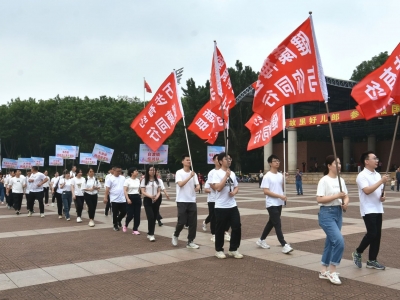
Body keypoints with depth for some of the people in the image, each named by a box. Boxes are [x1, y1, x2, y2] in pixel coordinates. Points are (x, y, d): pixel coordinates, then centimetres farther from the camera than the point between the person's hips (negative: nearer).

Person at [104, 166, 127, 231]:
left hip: (123, 199, 4)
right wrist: (105, 197, -14)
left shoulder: (123, 178, 8)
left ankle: (119, 220, 35)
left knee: (124, 212, 7)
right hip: (114, 199, -4)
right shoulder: (110, 178, -6)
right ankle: (115, 225, 19)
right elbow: (107, 189, -9)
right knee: (115, 214, 4)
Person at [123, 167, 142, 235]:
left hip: (137, 198, 5)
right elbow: (125, 191, -11)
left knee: (137, 215, 3)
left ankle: (135, 229, 11)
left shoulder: (138, 180, 9)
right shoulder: (127, 180, -8)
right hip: (130, 197, -5)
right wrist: (127, 199, -20)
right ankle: (125, 225, 24)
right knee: (130, 214, -6)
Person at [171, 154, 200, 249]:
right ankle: (175, 235, 26)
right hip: (182, 201, -5)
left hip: (192, 201, 5)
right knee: (181, 222, -3)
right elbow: (180, 184, -18)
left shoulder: (193, 173, 10)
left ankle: (190, 242, 12)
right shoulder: (179, 172, -5)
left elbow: (197, 185, 6)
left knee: (193, 223, 2)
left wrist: (197, 188, -17)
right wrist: (190, 176, -23)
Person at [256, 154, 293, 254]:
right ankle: (284, 245, -8)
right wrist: (280, 196, -21)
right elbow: (266, 191, -17)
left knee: (271, 222, 16)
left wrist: (284, 179, 0)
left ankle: (261, 240, 30)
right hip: (271, 204, -8)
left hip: (279, 203, 8)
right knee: (278, 224, -9)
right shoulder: (267, 176, -12)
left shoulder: (280, 175, 8)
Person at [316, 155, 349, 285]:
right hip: (327, 213, -8)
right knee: (339, 241, -16)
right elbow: (319, 199, -19)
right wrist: (336, 196, -23)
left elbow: (346, 196, 16)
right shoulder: (324, 180, -13)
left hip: (338, 213, 8)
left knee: (331, 242, 13)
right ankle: (332, 272, 0)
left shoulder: (341, 180, 9)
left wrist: (345, 203, -6)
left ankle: (324, 271, 25)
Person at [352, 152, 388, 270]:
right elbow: (367, 190, -24)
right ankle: (357, 253, 10)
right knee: (372, 233, -12)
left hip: (378, 209, 8)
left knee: (377, 235, 7)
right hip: (368, 210, -8)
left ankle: (372, 261, 16)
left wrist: (383, 196, -1)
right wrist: (381, 181, -23)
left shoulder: (377, 175, 13)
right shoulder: (362, 176, -12)